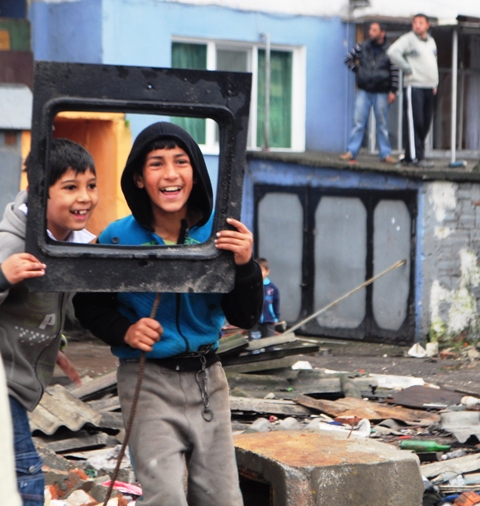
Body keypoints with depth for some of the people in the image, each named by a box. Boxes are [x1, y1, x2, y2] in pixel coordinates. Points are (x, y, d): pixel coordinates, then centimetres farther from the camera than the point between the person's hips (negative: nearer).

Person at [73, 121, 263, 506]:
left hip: (207, 377, 4)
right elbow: (89, 305, 4)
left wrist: (245, 266, -19)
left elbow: (246, 318, -2)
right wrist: (124, 331, -15)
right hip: (149, 381, -3)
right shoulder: (118, 240, -10)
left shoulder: (217, 234, -4)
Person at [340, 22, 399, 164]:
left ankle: (385, 154, 9)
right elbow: (349, 59, 16)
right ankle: (351, 152, -3)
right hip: (364, 91, 1)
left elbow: (395, 72, -2)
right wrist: (357, 70, 3)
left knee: (382, 124, 4)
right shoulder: (362, 47, 3)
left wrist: (393, 91, -8)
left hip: (381, 93, -1)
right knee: (358, 122, -3)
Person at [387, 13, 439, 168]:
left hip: (429, 87, 8)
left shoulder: (431, 41, 19)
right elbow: (393, 52, -19)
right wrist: (407, 68, -15)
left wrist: (435, 84, 18)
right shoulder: (408, 39, -5)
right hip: (414, 86, -8)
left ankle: (410, 155, 12)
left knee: (425, 124, 6)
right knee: (414, 122, -11)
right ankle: (415, 156, -13)